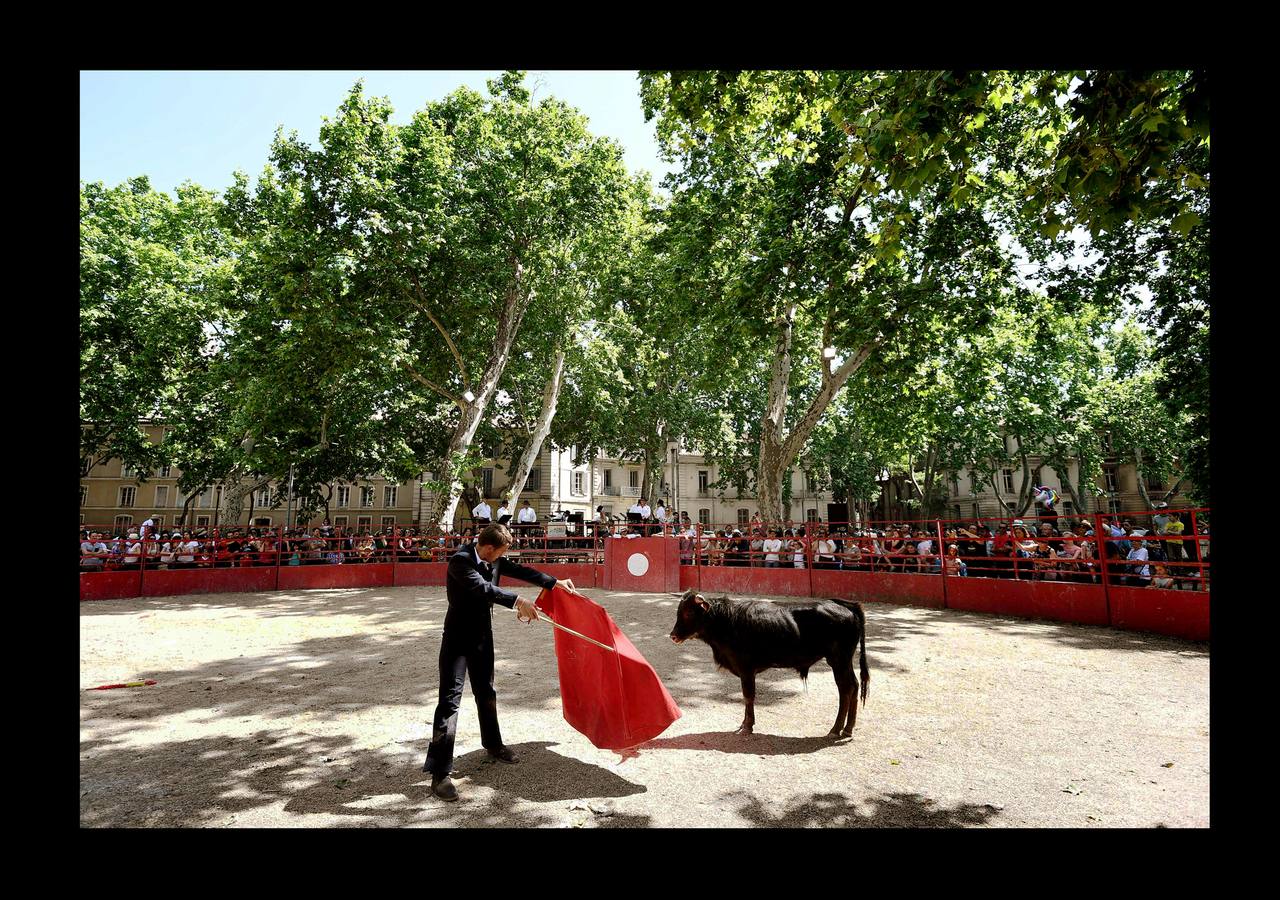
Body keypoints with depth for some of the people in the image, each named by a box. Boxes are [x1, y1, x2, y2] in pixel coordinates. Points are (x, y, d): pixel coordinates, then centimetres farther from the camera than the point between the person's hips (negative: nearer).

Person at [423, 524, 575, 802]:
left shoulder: (493, 560, -1)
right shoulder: (460, 561, -24)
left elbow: (519, 571, 9)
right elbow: (483, 587, -36)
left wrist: (555, 583, 12)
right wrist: (517, 601, -43)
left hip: (482, 635, 8)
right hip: (458, 637, -8)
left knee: (486, 692, 21)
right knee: (450, 698, -11)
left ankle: (493, 743, 42)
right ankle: (439, 772, -7)